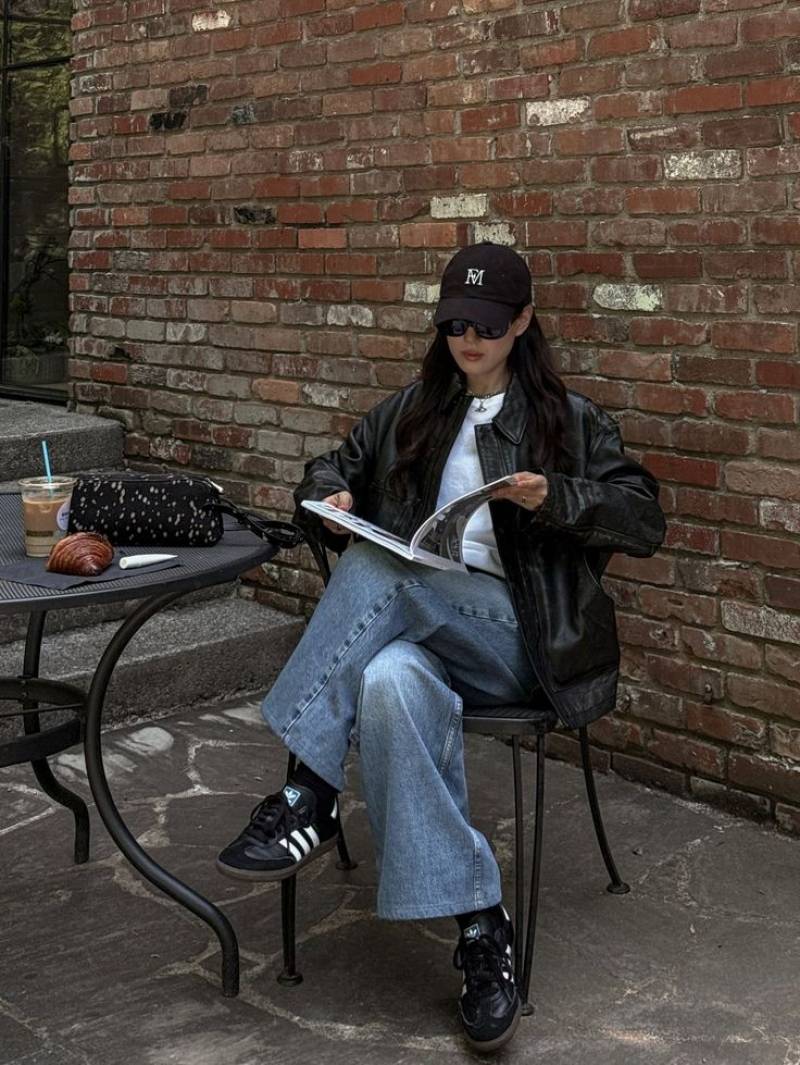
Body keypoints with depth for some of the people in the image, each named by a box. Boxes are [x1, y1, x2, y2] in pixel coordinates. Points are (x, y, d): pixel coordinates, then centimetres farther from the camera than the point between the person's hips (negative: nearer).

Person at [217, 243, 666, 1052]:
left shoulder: (568, 421, 12)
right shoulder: (409, 412, 22)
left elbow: (644, 522, 5)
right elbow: (331, 468, 29)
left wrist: (555, 498, -13)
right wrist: (331, 497, 4)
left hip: (510, 638, -3)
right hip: (412, 628, 3)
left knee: (378, 565, -33)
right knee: (389, 684, -37)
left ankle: (310, 795, -29)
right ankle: (479, 926, -35)